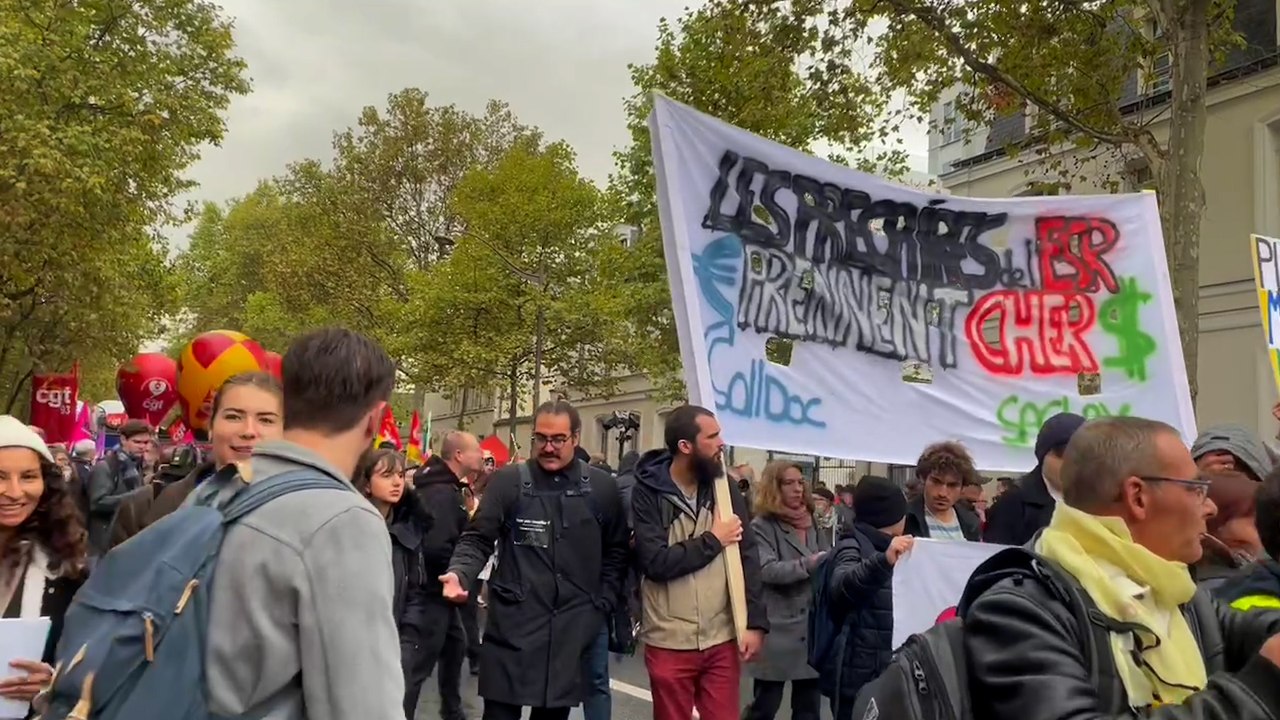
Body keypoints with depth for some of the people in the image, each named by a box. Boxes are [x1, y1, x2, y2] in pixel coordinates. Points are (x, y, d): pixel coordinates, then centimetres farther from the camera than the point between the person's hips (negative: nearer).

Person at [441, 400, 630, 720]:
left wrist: (602, 604, 4)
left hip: (573, 630, 2)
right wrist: (459, 573, -20)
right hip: (513, 626, -2)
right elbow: (478, 539, -2)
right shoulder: (507, 481, -4)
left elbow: (616, 552, 11)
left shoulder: (602, 488, 3)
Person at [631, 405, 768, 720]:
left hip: (723, 640, 3)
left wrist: (756, 622, -6)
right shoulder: (647, 493, -9)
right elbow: (656, 562, -19)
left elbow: (748, 556, 1)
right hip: (669, 644, -2)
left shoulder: (724, 486, 1)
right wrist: (713, 539, -12)